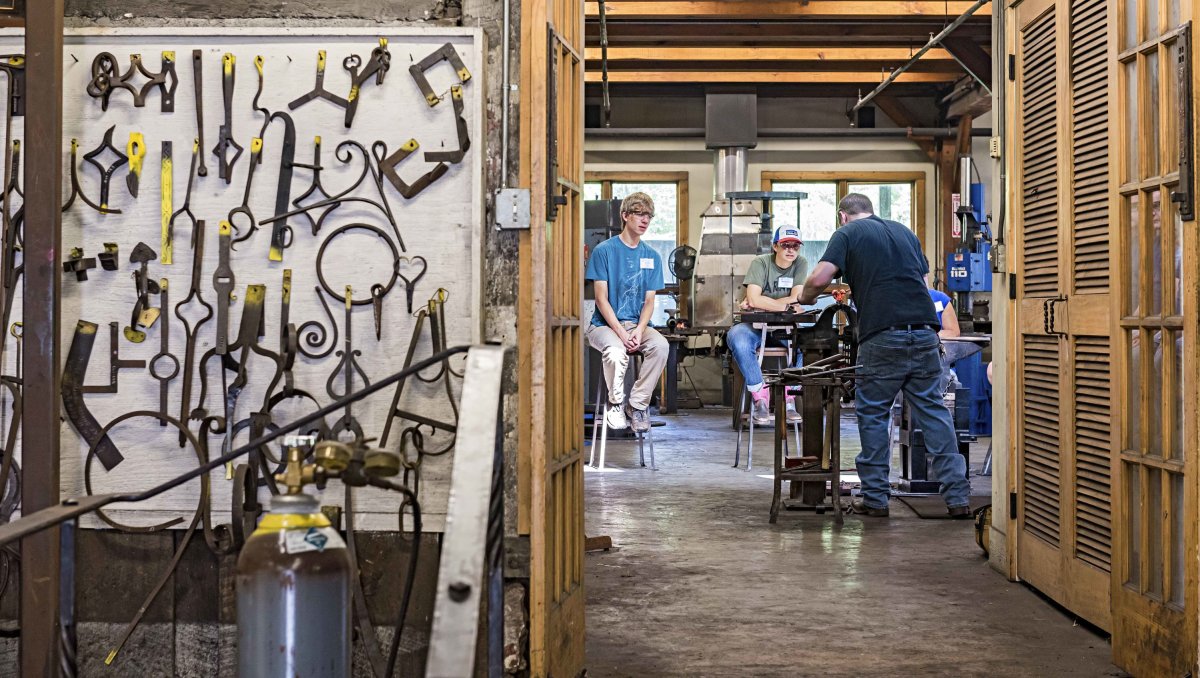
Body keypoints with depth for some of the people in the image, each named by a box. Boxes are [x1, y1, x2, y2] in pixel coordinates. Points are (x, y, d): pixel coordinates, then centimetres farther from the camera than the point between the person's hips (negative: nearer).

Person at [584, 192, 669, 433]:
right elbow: (601, 299, -7)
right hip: (604, 325, -4)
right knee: (616, 351, -36)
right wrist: (621, 333, -20)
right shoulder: (604, 250, -3)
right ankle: (615, 404, -9)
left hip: (637, 323, 4)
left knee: (660, 345, -29)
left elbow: (649, 301, 7)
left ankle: (637, 404, -15)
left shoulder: (652, 256, 11)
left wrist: (639, 331, -14)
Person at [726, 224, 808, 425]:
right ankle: (760, 396, -25)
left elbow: (796, 299, -9)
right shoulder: (760, 263, -5)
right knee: (736, 336, -36)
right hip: (757, 325, -2)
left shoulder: (801, 264, 3)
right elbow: (753, 299, -18)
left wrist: (762, 302, -12)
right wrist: (785, 304, -10)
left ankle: (789, 399, -16)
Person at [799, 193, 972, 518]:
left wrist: (804, 298, 14)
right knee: (933, 410, 8)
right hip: (925, 332, 5)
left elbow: (819, 278, -7)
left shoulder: (847, 234, 6)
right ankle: (957, 497, 5)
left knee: (872, 415, 8)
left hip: (883, 336, -4)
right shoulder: (904, 231, 23)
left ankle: (875, 497, 10)